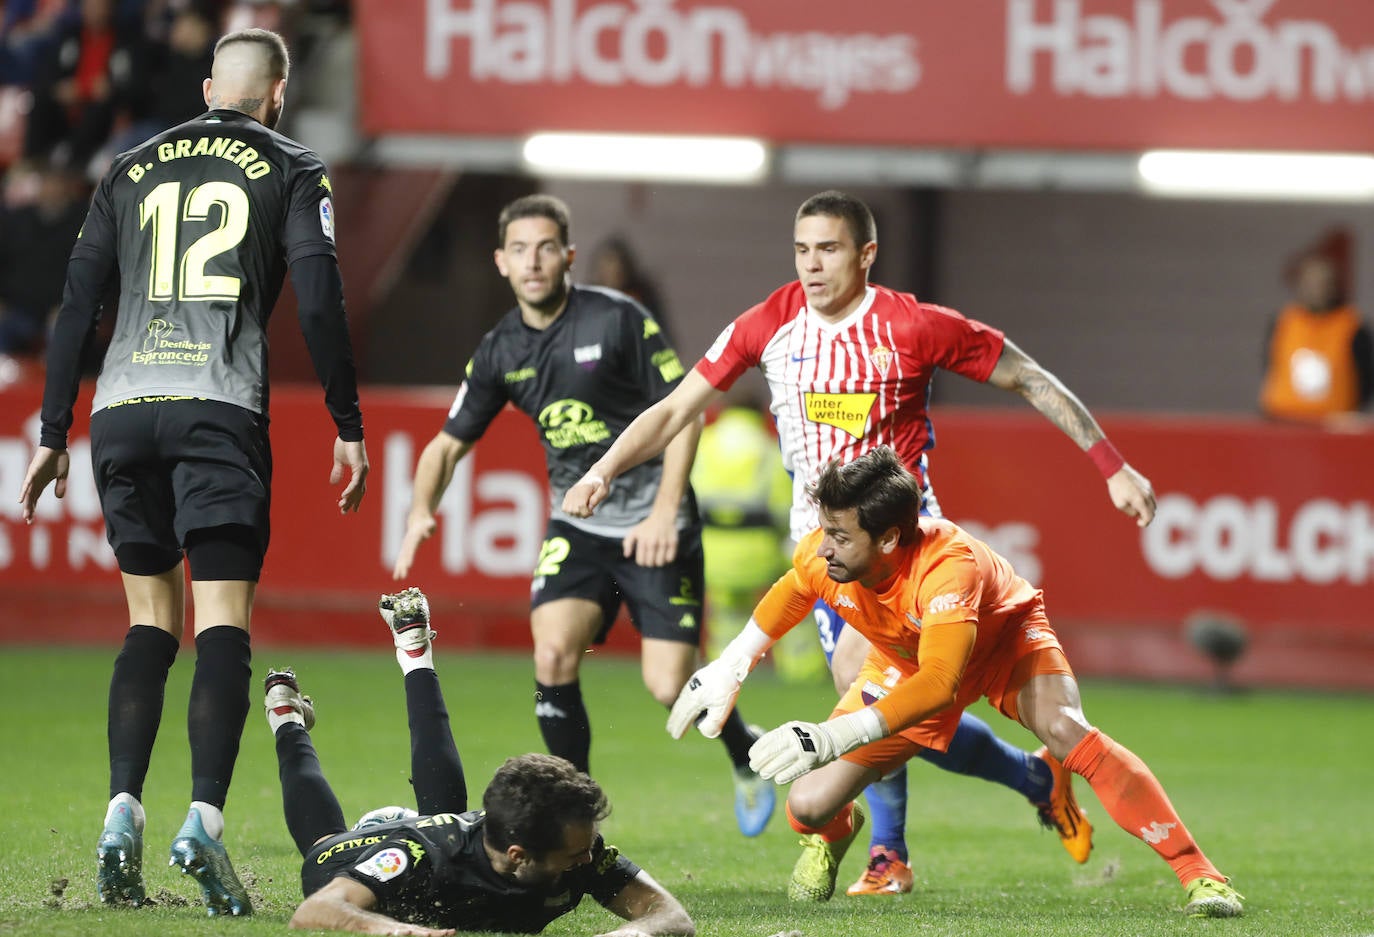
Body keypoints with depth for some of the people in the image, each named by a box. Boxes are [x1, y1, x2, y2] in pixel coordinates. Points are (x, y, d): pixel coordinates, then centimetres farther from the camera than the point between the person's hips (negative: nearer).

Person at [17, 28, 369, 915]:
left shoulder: (132, 168, 19)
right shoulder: (291, 169, 9)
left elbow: (78, 303, 16)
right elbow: (320, 300, -1)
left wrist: (55, 434, 19)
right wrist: (349, 427, 3)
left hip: (122, 408, 4)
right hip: (220, 406, -3)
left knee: (150, 621, 13)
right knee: (223, 624, -6)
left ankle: (122, 812, -1)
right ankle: (204, 818, -22)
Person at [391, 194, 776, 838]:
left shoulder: (619, 319, -12)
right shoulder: (499, 351, 2)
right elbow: (450, 442, 10)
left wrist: (664, 512, -18)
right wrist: (421, 511, -9)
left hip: (652, 525, -4)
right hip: (576, 525, 4)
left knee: (669, 687, -9)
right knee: (553, 653, -18)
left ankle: (744, 751, 26)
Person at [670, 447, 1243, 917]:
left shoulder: (949, 566, -44)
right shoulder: (824, 553, -27)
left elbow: (939, 686, -55)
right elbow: (793, 592, 1)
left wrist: (835, 737, -65)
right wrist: (728, 669, 4)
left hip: (1004, 638, -4)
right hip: (905, 660, 5)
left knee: (1065, 730, -36)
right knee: (807, 806, -11)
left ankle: (1197, 874, -30)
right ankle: (831, 833, 31)